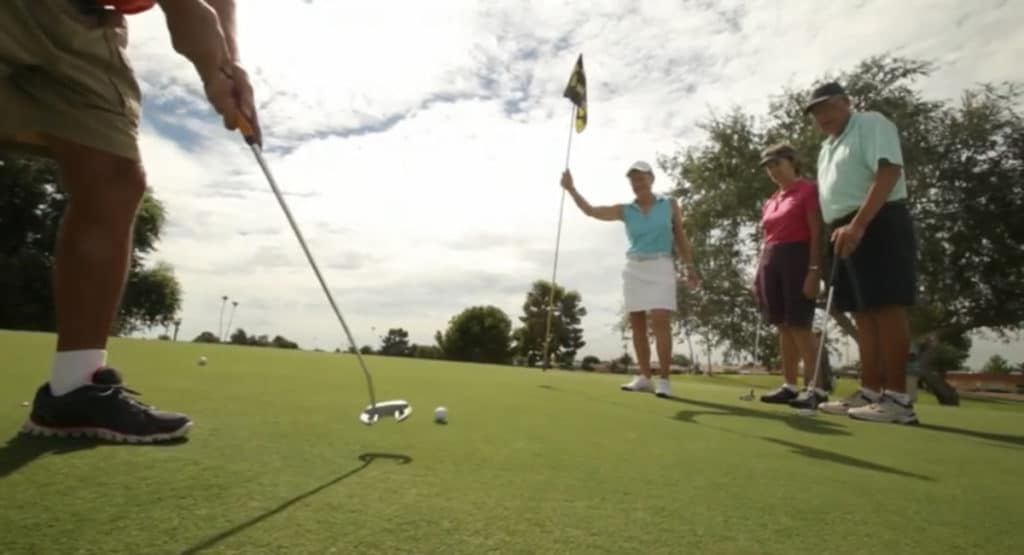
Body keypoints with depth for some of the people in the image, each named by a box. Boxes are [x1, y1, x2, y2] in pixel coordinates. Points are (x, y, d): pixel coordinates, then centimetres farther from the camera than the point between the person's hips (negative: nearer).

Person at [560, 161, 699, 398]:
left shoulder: (670, 205, 6)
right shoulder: (625, 210, 7)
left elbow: (680, 237, 9)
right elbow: (590, 211, -3)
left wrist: (689, 266, 2)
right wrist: (571, 189, -14)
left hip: (660, 267, -3)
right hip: (633, 269, 3)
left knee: (660, 321, -15)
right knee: (637, 324, 2)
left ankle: (664, 380, -11)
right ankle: (644, 377, 10)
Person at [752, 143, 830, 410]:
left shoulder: (808, 190, -2)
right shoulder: (770, 202, 19)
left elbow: (817, 234, -10)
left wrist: (814, 270, -18)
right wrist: (758, 274, 14)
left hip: (797, 258, -7)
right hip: (771, 261, 7)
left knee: (799, 324, -11)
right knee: (783, 326, 7)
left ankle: (816, 387, -5)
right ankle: (789, 385, 12)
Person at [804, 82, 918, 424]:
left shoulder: (871, 124, -2)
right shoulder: (826, 148, 24)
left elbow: (889, 171, -16)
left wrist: (858, 224, -25)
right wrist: (838, 232, 12)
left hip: (878, 224, -9)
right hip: (844, 233, 9)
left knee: (888, 308, -10)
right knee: (864, 314, 7)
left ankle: (898, 398, -7)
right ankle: (870, 393, 11)